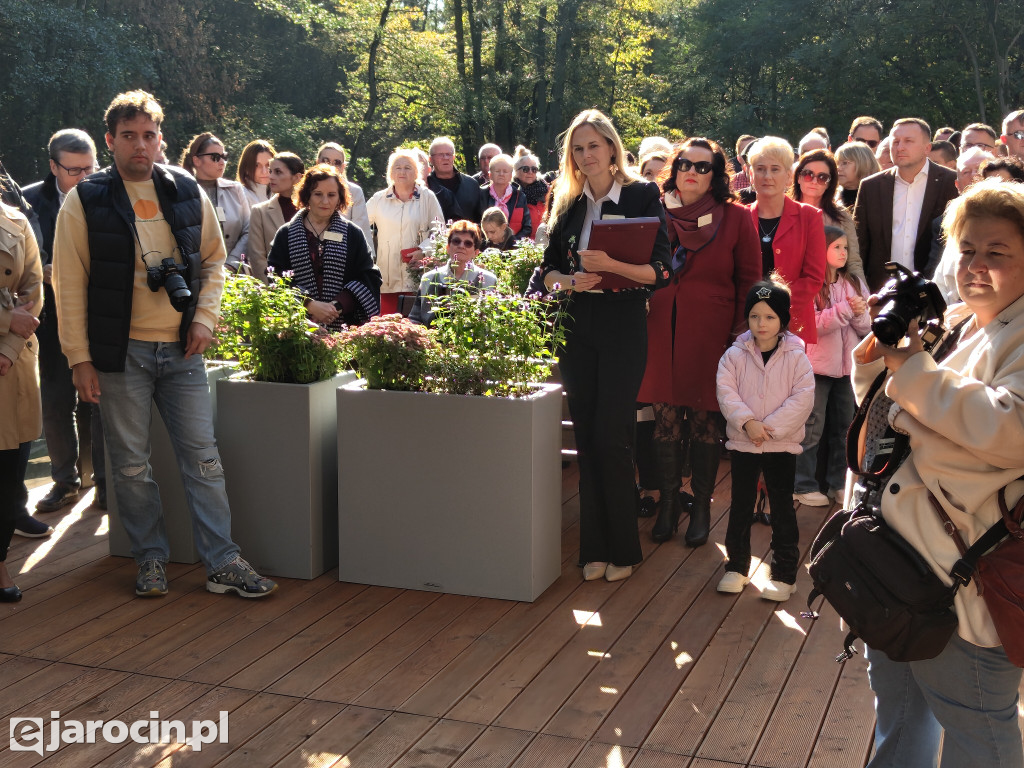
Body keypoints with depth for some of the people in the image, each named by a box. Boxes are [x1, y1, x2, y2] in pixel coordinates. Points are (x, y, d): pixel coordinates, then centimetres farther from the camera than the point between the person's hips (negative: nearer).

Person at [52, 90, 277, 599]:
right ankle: (151, 559, 21)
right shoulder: (85, 202, -3)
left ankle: (222, 562, 8)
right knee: (130, 463, 6)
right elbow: (69, 286, -3)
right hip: (121, 351, -2)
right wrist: (80, 358, -7)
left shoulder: (186, 192, 5)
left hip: (182, 348, 2)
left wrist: (204, 317, 0)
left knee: (202, 456, 2)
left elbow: (214, 260, 15)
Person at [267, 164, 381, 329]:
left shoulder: (353, 234, 10)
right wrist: (310, 305, -15)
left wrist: (338, 306, -12)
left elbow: (368, 278, 3)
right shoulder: (286, 235, 8)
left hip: (342, 326, 1)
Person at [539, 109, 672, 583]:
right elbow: (548, 271, 12)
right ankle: (594, 547, 15)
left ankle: (622, 548, 7)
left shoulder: (642, 196, -2)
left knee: (611, 437, -7)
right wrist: (570, 281, -10)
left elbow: (661, 270, -9)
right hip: (577, 326, 5)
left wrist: (611, 265, -24)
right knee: (587, 438, 6)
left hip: (624, 326, -4)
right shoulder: (567, 204, 11)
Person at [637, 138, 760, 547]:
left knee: (706, 421, 3)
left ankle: (701, 505, 18)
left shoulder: (736, 218, 2)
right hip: (661, 331, 2)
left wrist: (741, 331, -3)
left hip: (711, 332, -2)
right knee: (665, 420, 5)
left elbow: (749, 280, 3)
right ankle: (668, 501, 20)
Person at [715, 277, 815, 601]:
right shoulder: (735, 354, -1)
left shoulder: (796, 356, -5)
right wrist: (747, 422, -23)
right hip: (742, 443, 2)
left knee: (782, 510, 4)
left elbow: (803, 398, -12)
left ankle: (784, 574, 13)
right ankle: (737, 567, 23)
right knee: (741, 506, 10)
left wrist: (770, 427, -19)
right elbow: (726, 392, -8)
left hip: (783, 444, -2)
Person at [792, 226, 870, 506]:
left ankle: (839, 483, 21)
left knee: (845, 427, 10)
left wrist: (860, 313, -14)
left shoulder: (854, 283, 9)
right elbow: (812, 324, -16)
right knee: (812, 427, 0)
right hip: (818, 365, -5)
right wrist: (846, 308, -20)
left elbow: (866, 327, 6)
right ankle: (803, 485, 8)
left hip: (848, 365, 5)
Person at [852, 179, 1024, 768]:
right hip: (896, 547, 9)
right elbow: (882, 411, 19)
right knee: (897, 700, 25)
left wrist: (914, 369, -23)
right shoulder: (948, 325, 12)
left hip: (962, 570, -8)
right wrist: (875, 357, -1)